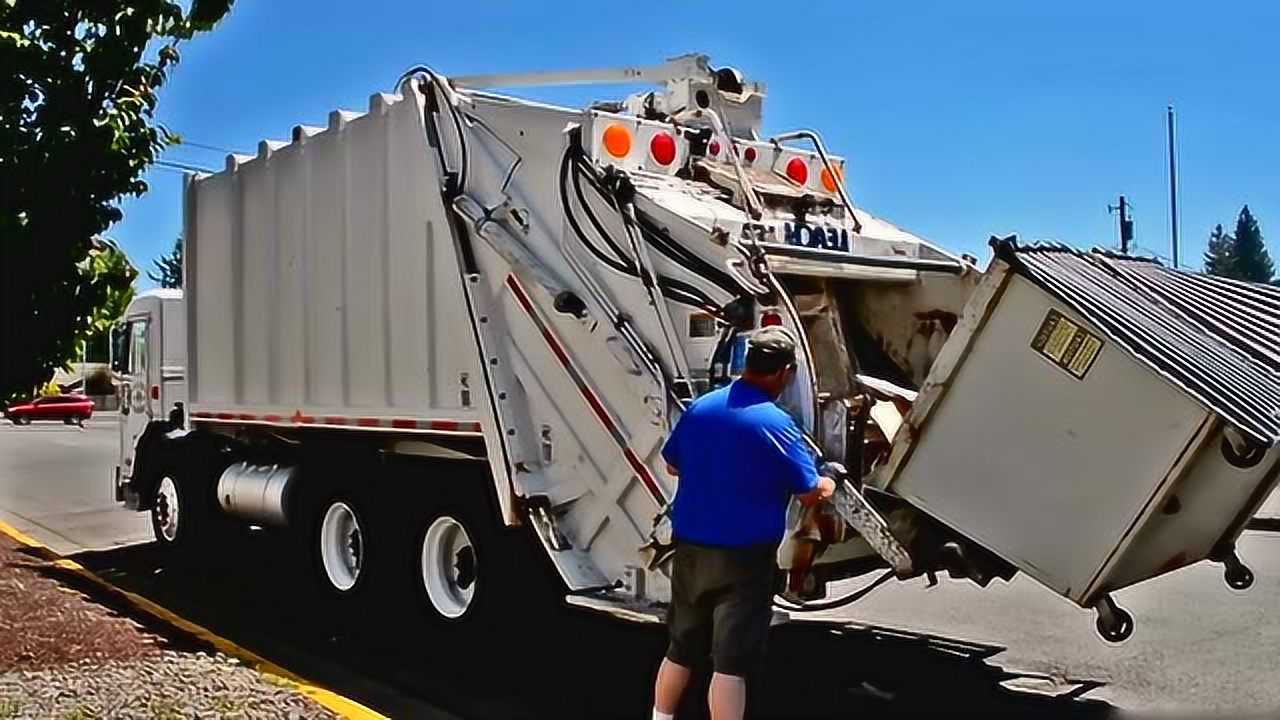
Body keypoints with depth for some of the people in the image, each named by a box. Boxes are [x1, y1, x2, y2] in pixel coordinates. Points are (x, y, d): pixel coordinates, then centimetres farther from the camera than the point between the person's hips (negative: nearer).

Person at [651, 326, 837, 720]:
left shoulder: (700, 407, 1)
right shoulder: (775, 423, -17)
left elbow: (672, 465, 14)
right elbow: (810, 493, -10)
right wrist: (829, 484, 11)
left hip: (689, 548, 6)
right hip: (744, 556, -6)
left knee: (682, 648, 21)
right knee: (731, 661, 0)